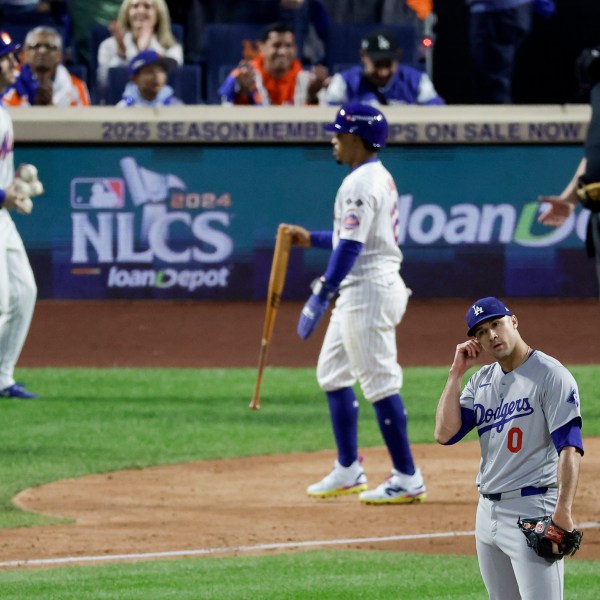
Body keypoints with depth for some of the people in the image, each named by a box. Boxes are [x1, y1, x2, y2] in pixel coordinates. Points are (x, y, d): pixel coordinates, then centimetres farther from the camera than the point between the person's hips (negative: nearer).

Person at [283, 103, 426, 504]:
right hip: (359, 291, 11)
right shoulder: (380, 178, 16)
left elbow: (352, 245, -23)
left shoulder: (362, 183, -16)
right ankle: (349, 471, 21)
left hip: (369, 289, -11)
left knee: (380, 381, -8)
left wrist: (323, 293, -24)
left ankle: (407, 478, -6)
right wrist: (312, 240, 23)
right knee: (333, 373, 17)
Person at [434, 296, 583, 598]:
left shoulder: (550, 375, -9)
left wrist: (563, 510, -27)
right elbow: (445, 433, 4)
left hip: (532, 510, -8)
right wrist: (456, 372, 1)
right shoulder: (481, 381, 14)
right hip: (487, 512, 8)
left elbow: (569, 447, -17)